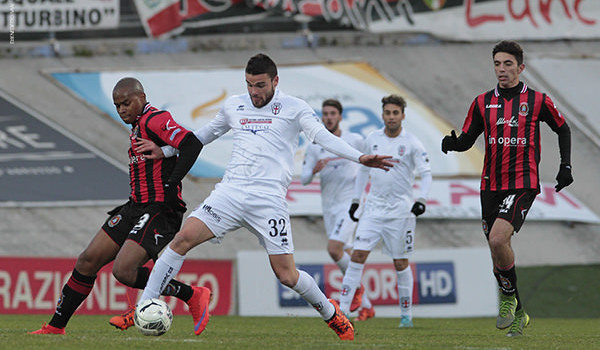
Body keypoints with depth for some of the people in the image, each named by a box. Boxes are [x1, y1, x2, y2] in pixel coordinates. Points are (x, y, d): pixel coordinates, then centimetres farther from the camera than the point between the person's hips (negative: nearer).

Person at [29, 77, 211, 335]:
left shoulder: (155, 120, -11)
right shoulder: (138, 126, 20)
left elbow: (191, 144, -24)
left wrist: (171, 184, -26)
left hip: (160, 210, -10)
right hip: (136, 208, 10)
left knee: (123, 270, -22)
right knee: (89, 260, 6)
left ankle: (192, 296, -7)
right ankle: (56, 327, 14)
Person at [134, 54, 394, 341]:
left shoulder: (293, 108, 4)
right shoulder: (233, 106, 17)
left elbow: (323, 136, -9)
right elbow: (205, 134, 33)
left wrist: (359, 158, -24)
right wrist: (165, 151, 30)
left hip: (269, 199, -3)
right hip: (230, 191, 3)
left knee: (287, 276, -6)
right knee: (183, 238, -15)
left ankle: (330, 313, 22)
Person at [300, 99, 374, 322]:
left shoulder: (355, 141, -1)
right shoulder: (314, 147, 5)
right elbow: (304, 179, 1)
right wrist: (314, 170, -20)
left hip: (349, 204, -4)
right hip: (328, 207, 4)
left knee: (334, 248, -22)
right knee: (346, 254, 6)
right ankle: (366, 307, 16)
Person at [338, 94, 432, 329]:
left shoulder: (412, 144, -5)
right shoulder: (372, 140, 6)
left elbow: (426, 173, -5)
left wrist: (421, 199, -20)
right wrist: (356, 199, 19)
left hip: (400, 211, -3)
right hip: (373, 208, 3)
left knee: (401, 263, 3)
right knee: (358, 255, -8)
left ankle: (406, 315, 15)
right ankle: (342, 309, -10)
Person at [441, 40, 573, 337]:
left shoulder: (538, 101, -1)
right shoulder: (483, 102, 7)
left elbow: (562, 129, 13)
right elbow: (467, 139, 10)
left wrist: (565, 165, 6)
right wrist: (452, 143, -13)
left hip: (523, 184, -4)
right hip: (491, 185, 4)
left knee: (498, 239, -24)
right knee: (498, 254, 5)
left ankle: (509, 296, -1)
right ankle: (517, 314, 21)